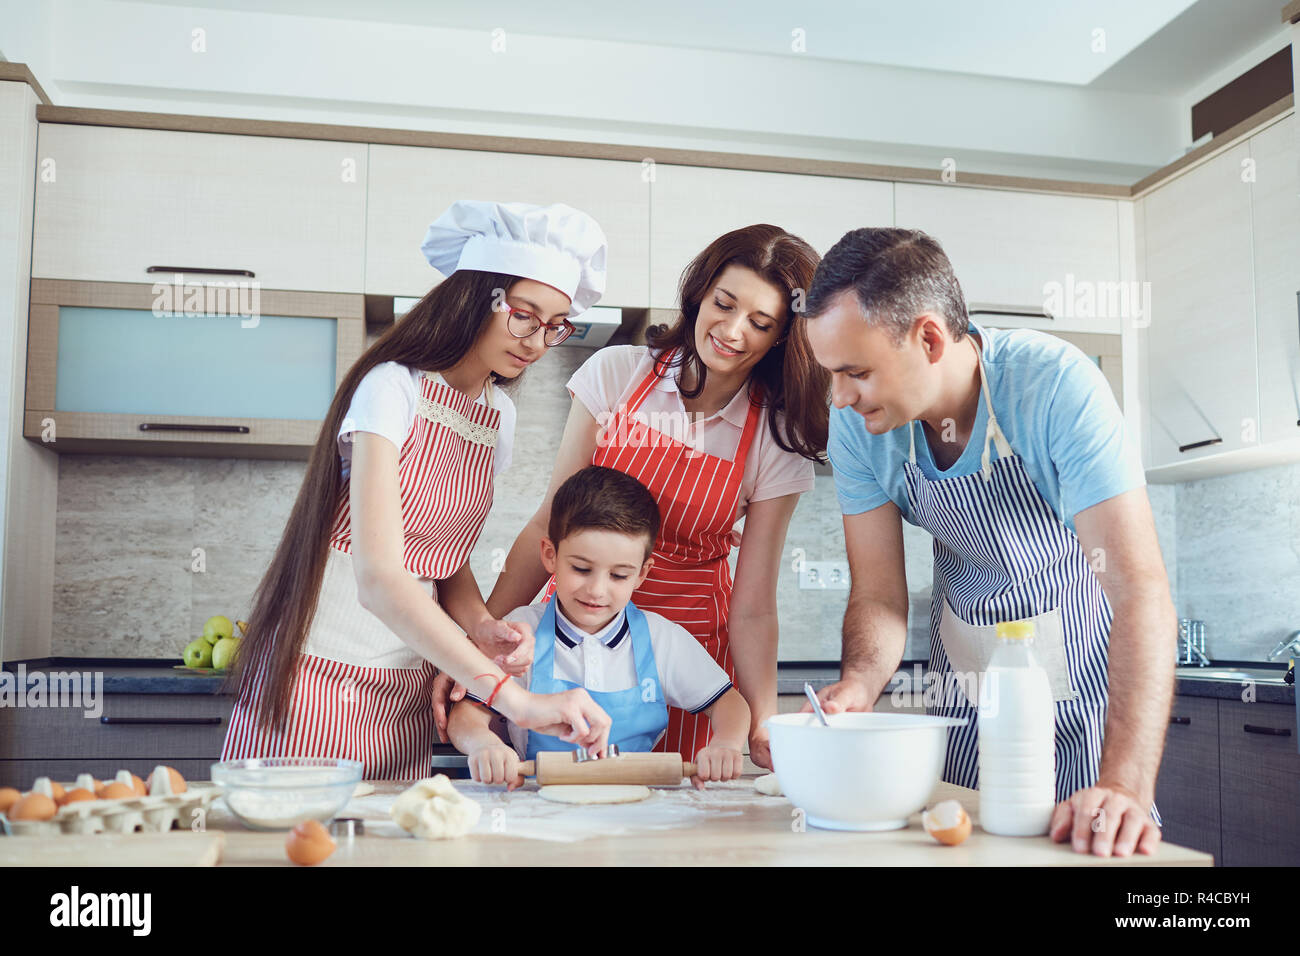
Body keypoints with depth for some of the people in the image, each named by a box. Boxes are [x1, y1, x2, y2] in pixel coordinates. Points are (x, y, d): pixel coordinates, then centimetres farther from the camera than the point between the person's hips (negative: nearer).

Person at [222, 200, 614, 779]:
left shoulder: (498, 414, 5)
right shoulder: (393, 388, -16)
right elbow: (377, 578, -28)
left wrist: (483, 626, -10)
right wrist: (512, 697, -34)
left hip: (407, 685, 6)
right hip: (324, 670, -6)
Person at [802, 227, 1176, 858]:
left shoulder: (1054, 385, -30)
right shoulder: (856, 426, -16)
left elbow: (1140, 590, -36)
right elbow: (878, 595, -10)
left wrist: (1128, 785, -46)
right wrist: (856, 686, -32)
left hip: (1080, 671, -3)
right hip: (965, 682, 4)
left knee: (1097, 841, 1)